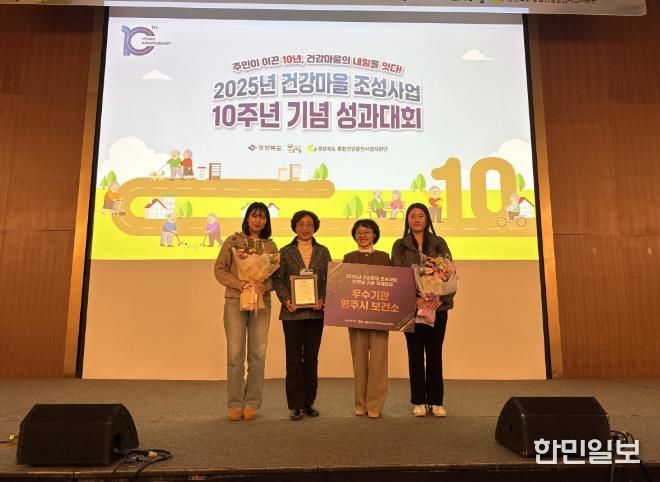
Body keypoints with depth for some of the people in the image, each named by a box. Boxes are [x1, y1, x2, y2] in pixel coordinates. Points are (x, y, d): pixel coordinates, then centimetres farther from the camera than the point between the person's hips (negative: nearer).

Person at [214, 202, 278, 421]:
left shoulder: (271, 246, 9)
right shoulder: (233, 241, 4)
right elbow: (219, 269, 0)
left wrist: (266, 286, -13)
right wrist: (238, 283, -15)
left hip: (262, 303, 2)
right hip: (235, 301, -2)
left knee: (257, 354, 4)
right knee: (235, 354, -1)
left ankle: (252, 403, 14)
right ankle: (235, 404, 9)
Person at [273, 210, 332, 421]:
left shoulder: (323, 252, 9)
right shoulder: (285, 252, 5)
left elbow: (329, 279, 5)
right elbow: (278, 279, 0)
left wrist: (323, 299, -11)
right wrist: (286, 299, -14)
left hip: (315, 311, 2)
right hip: (292, 311, -1)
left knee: (311, 358, 8)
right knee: (294, 358, 2)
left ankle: (309, 402, 20)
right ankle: (295, 405, 11)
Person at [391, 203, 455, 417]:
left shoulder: (439, 243, 8)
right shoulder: (399, 245, 6)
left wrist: (441, 298, -12)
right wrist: (415, 298, -16)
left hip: (437, 306, 1)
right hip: (411, 307, -1)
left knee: (435, 353, 5)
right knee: (415, 353, 3)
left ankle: (436, 401, 14)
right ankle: (419, 401, 13)